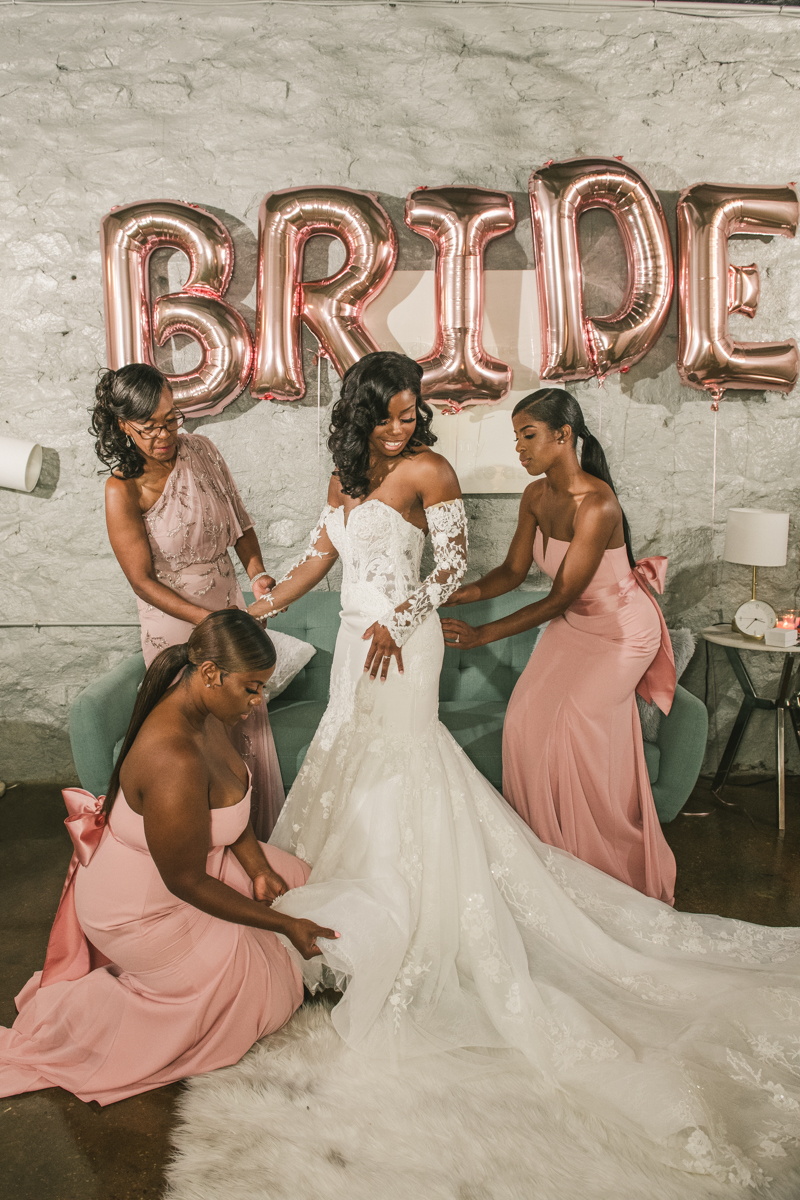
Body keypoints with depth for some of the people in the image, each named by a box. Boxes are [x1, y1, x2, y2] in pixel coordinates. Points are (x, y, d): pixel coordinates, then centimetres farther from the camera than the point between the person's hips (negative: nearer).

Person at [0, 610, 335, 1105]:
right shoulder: (175, 762, -39)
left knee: (291, 877, 15)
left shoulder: (201, 711, -10)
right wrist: (284, 925, -20)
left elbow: (231, 800, 6)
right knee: (248, 987, 4)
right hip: (138, 909, -9)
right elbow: (187, 882, -29)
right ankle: (88, 1006, 12)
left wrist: (260, 870, -6)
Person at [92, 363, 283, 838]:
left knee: (247, 721, 16)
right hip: (175, 624, -5)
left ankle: (259, 833, 37)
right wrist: (210, 621, -25)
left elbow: (239, 520, 5)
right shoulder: (123, 490, -19)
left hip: (229, 607, 5)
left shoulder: (200, 449, -4)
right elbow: (142, 581, -18)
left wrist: (257, 572, -12)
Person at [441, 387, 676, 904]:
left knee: (573, 722, -10)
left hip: (622, 630, -7)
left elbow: (559, 599, -29)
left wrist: (483, 634, -32)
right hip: (574, 624, 8)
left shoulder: (597, 505, -31)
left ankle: (606, 866, 12)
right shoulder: (536, 497, -7)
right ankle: (551, 854, 16)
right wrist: (463, 593, -19)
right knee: (528, 715, 0)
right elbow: (514, 571, -1)